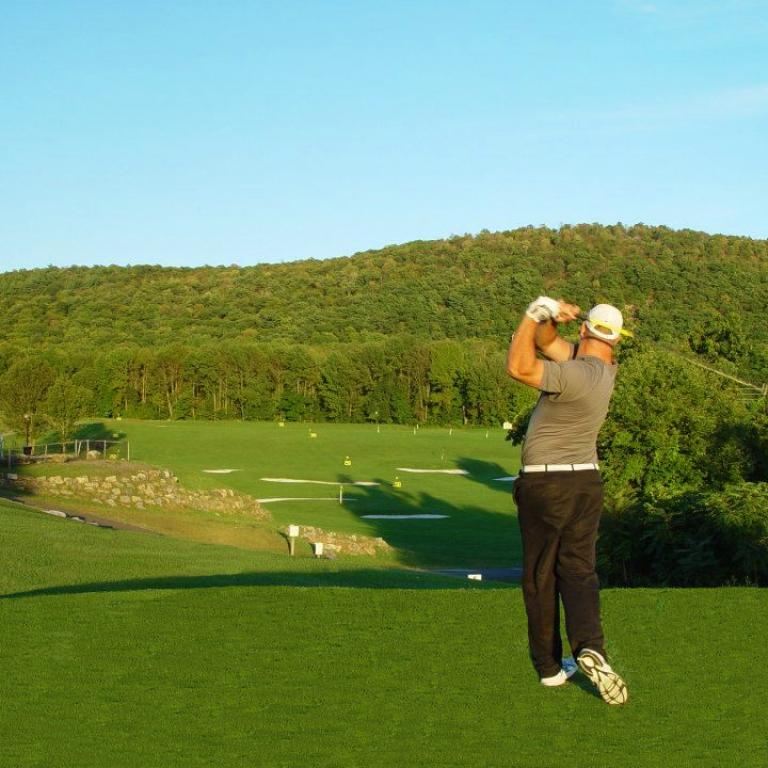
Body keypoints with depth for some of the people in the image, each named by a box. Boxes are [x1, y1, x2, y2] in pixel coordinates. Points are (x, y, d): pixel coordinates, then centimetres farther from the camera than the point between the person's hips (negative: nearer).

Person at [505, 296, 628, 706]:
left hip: (543, 483, -6)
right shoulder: (605, 369, 2)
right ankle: (589, 646, -16)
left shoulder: (577, 374, -21)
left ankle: (550, 666, 13)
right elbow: (545, 342, 5)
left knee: (540, 578, 8)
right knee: (578, 571, 8)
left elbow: (518, 367, -28)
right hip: (586, 480, 6)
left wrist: (536, 314, -20)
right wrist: (548, 319, -15)